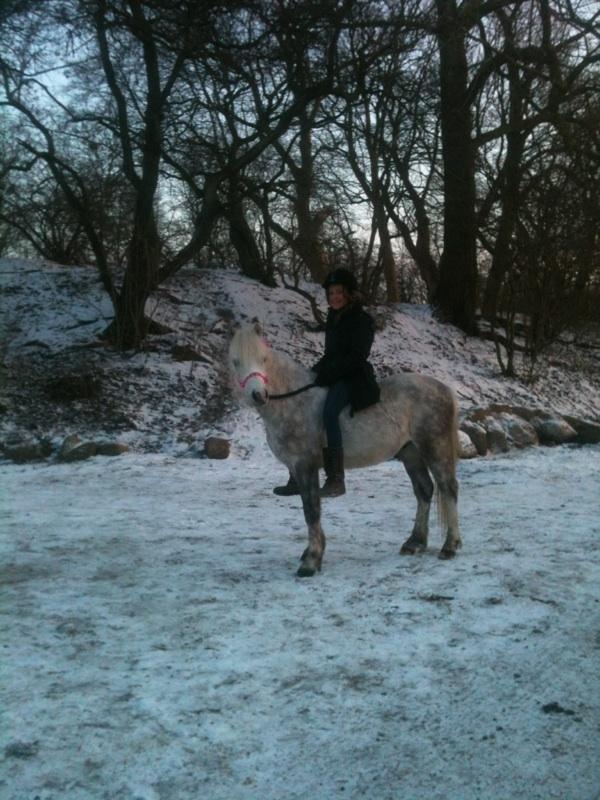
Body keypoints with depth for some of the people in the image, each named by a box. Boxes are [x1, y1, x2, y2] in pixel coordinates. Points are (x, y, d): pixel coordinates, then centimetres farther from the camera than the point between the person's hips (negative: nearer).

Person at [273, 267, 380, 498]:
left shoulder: (362, 320, -7)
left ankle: (336, 480, -32)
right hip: (332, 377, 9)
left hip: (353, 378, -9)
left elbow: (357, 357, -16)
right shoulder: (333, 318, 17)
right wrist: (316, 371, 5)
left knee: (329, 410, -34)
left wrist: (327, 375, -22)